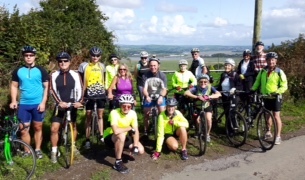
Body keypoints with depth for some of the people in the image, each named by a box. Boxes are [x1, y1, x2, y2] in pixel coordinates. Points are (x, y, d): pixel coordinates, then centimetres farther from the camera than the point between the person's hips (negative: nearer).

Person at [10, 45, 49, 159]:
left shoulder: (41, 71, -2)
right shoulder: (18, 71, 4)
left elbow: (46, 87, -3)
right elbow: (14, 86, 11)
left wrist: (43, 102, -10)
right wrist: (13, 101, 0)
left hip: (38, 104, -2)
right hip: (23, 104, 2)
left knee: (38, 128, 8)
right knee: (24, 129, 4)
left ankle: (37, 149, 21)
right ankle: (27, 151, 18)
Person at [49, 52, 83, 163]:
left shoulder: (75, 75, -3)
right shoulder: (54, 75, -3)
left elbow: (80, 89, -8)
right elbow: (52, 90, -10)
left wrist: (79, 101, -26)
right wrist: (59, 102, -26)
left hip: (72, 104, 1)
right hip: (60, 105, 0)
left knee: (73, 126, 16)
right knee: (54, 128, -7)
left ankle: (73, 145, 39)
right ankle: (54, 151, 9)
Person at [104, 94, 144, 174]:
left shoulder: (133, 113, -13)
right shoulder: (114, 113, -29)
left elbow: (136, 131, -11)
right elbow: (116, 131, -43)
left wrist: (135, 146, -22)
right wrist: (129, 128, -27)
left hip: (124, 137, 5)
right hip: (110, 137, -5)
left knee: (141, 150, -9)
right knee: (121, 135, -39)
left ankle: (120, 148, 19)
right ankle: (118, 163, -21)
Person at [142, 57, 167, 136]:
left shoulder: (162, 75, -14)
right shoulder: (146, 75, -14)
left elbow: (164, 89, -20)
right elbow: (144, 89, -18)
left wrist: (161, 97, -40)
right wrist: (147, 96, -39)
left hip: (160, 96, -1)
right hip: (149, 96, 1)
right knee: (146, 114, 3)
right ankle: (145, 131, 19)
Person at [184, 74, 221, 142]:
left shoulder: (210, 87, -21)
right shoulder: (196, 88, -26)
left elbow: (218, 94, -36)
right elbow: (186, 93, -41)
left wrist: (209, 97, -52)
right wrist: (197, 97, -54)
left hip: (207, 106, 0)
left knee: (208, 119, -20)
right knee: (197, 120, -16)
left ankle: (207, 134, 7)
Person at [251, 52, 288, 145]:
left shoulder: (279, 72, -10)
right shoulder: (263, 71, 2)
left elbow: (284, 86, -10)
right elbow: (257, 81, 11)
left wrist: (277, 92, -24)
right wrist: (252, 89, -3)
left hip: (275, 97, -4)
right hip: (265, 97, 4)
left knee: (276, 116, -2)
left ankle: (278, 136, 7)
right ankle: (268, 132, 32)